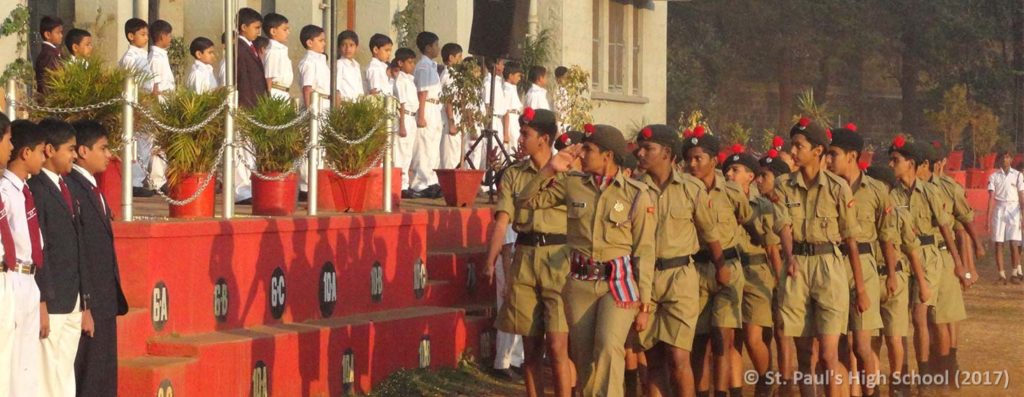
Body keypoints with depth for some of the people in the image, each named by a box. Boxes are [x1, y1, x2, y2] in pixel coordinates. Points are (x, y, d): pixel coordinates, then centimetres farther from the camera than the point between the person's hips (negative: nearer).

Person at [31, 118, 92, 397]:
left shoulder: (67, 190, 18)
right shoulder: (37, 189, -10)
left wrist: (85, 305, 18)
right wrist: (41, 303, -20)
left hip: (73, 305, 9)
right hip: (52, 303, -9)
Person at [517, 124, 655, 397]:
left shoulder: (636, 194, -4)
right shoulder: (572, 184, 5)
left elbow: (644, 251, -3)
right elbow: (526, 201, 10)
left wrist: (644, 304, -5)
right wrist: (549, 170, -5)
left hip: (619, 282, -4)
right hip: (580, 282, 4)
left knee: (609, 347, -24)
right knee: (584, 358, 6)